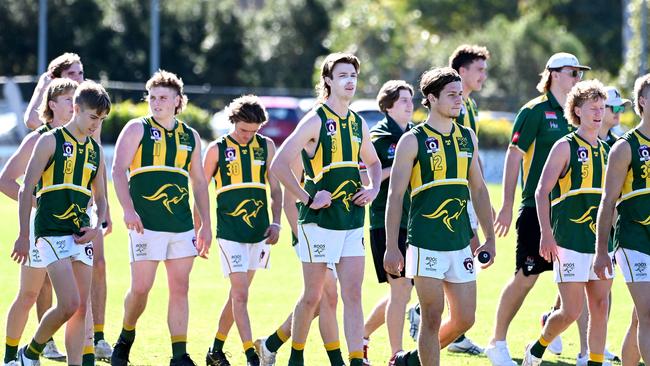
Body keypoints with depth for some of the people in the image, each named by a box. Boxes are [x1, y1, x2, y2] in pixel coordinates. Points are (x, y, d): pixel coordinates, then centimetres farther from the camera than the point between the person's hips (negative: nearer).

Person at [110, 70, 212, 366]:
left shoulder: (190, 136, 15)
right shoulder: (137, 129, 3)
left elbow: (199, 182, 20)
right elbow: (118, 169, -6)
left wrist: (205, 225, 15)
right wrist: (128, 210, -19)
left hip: (182, 226, 4)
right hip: (146, 224, -4)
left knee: (180, 289, 0)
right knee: (140, 288, -5)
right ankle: (126, 338, 20)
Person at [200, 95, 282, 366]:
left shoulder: (266, 146, 7)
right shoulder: (218, 149, -1)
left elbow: (275, 188, 12)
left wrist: (276, 222, 0)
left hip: (259, 231, 4)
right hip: (230, 231, -4)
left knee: (238, 293, 10)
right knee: (240, 294, -11)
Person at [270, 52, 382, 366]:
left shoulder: (358, 124, 11)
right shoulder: (315, 121, -9)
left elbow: (372, 162, 29)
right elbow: (278, 165, -14)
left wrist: (374, 188, 10)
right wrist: (307, 199, -15)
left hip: (353, 222, 5)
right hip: (319, 222, -5)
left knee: (353, 295, -2)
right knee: (313, 297, 3)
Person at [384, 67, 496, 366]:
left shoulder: (467, 137, 12)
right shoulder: (413, 141, -4)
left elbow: (478, 189, 19)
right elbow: (395, 195, -5)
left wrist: (489, 238, 15)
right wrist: (391, 247, -10)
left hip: (460, 243, 6)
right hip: (426, 245, -6)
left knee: (464, 319, 6)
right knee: (432, 318, -5)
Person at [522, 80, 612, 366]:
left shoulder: (605, 150, 14)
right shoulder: (566, 147, -5)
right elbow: (542, 192, -9)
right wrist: (546, 234, -17)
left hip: (600, 241, 6)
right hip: (570, 242, -6)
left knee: (601, 306, 2)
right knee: (572, 310, -6)